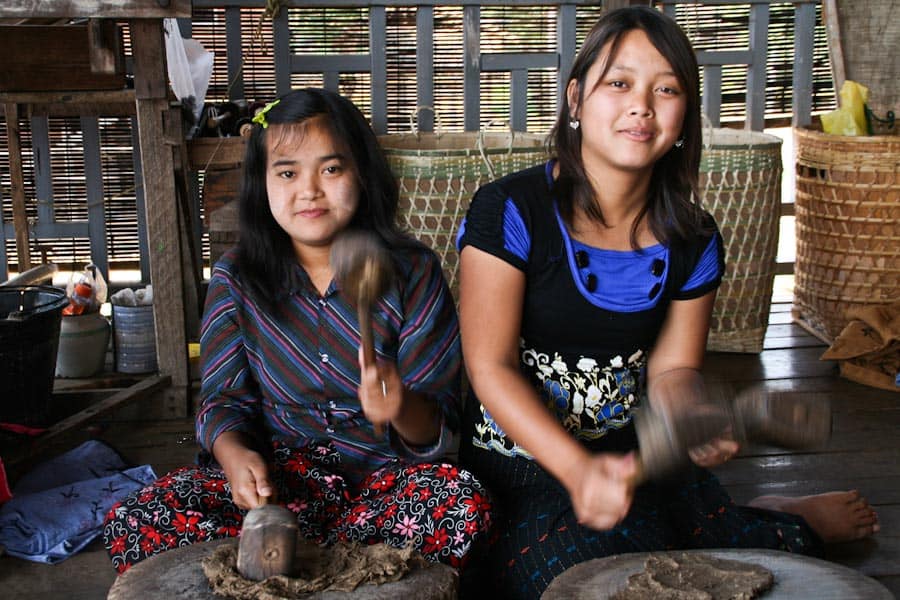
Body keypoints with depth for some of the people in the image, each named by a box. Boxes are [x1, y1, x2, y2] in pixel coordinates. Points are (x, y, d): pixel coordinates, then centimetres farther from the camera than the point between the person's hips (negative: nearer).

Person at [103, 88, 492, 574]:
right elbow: (224, 400, 6)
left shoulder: (412, 272, -2)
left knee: (464, 502, -34)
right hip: (278, 477, 2)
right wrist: (233, 452, -18)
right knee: (130, 524, -21)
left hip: (383, 478, -1)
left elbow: (438, 430, -5)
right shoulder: (236, 278, 4)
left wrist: (404, 411, -30)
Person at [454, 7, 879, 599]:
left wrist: (697, 419, -21)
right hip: (522, 467, -3)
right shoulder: (510, 211, -12)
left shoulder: (691, 239, 2)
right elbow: (490, 366, -16)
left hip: (638, 458, 3)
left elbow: (671, 367, 4)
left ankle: (783, 522, 18)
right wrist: (579, 470, -30)